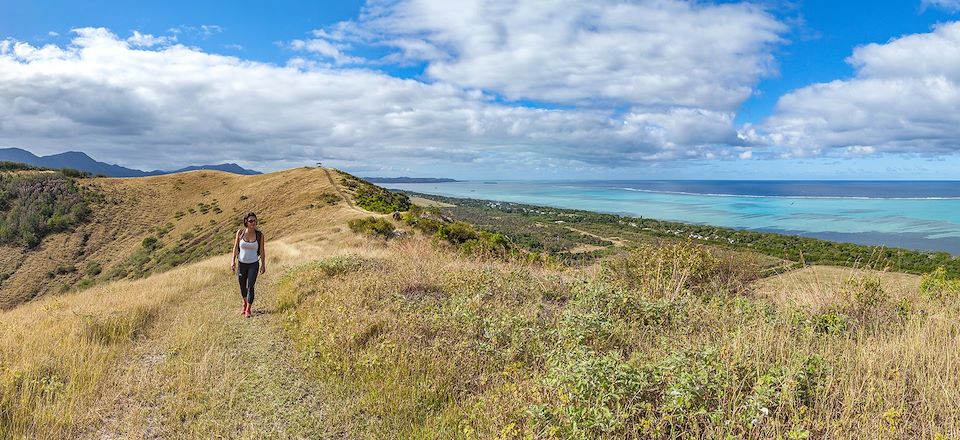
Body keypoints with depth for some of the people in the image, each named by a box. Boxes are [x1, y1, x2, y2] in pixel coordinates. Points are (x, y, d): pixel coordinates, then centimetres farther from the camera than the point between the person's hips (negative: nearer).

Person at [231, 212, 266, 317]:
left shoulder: (259, 234, -9)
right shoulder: (240, 232, -7)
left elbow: (262, 250, -1)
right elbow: (235, 247, -1)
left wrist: (263, 264, 3)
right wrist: (233, 261, -7)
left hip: (253, 264, -2)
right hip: (241, 264, 2)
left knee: (250, 287, -10)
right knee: (243, 287, 16)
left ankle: (248, 310, 0)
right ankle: (245, 304, 43)